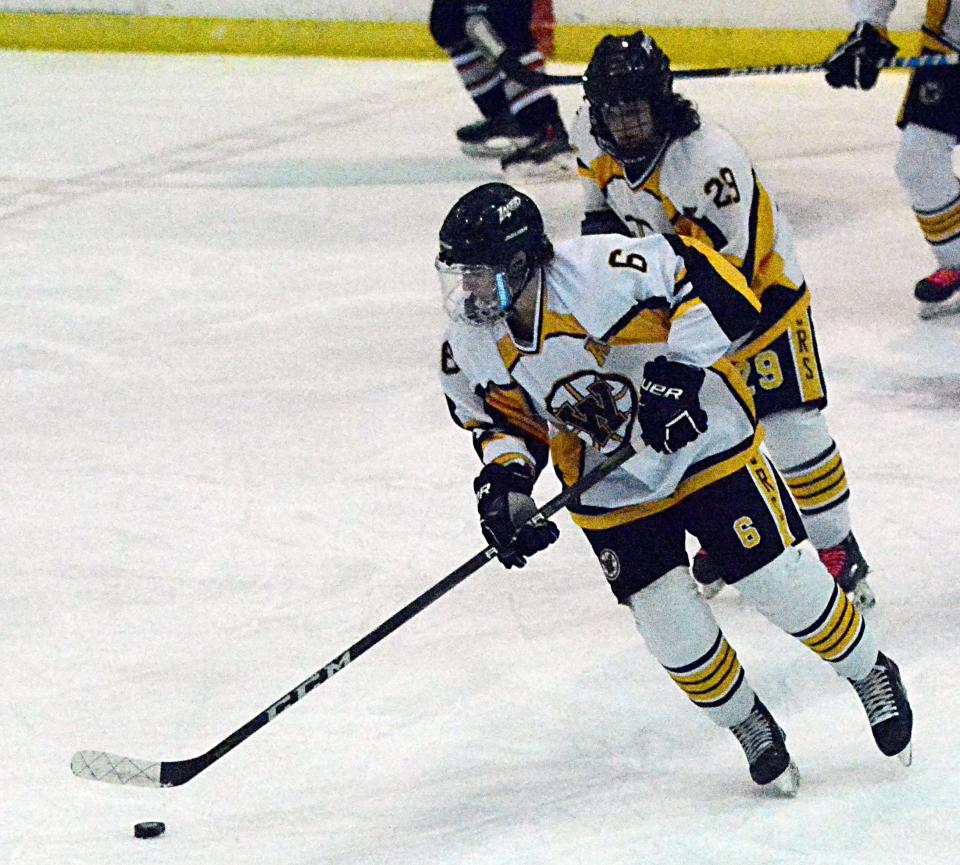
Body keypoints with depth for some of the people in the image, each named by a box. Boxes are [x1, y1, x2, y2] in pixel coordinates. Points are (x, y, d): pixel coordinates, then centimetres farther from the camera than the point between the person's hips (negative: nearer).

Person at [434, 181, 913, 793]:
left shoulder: (601, 272, -30)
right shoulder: (471, 350, -11)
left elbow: (715, 284, -26)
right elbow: (504, 417, 5)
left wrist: (678, 369, -33)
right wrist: (505, 478, -14)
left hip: (705, 443, -4)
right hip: (611, 493, 4)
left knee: (781, 581, -4)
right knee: (671, 627, -2)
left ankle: (872, 675, 23)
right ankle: (751, 728, 24)